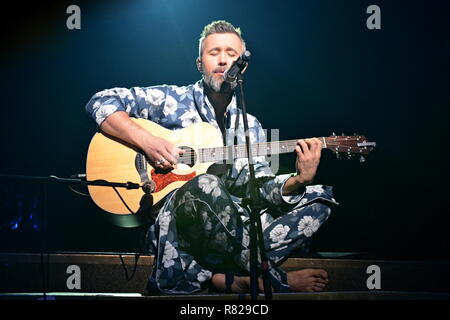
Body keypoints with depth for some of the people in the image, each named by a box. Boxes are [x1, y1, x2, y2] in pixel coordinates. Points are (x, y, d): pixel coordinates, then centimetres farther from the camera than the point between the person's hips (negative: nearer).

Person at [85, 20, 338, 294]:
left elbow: (262, 188, 10)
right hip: (172, 218, -5)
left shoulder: (250, 126, 18)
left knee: (320, 198, -9)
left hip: (233, 226, 5)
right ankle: (275, 279, -24)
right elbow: (101, 102, 2)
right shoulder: (172, 100, 7)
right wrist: (145, 140, -13)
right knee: (205, 186, -38)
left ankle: (223, 276, -28)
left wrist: (299, 180, -11)